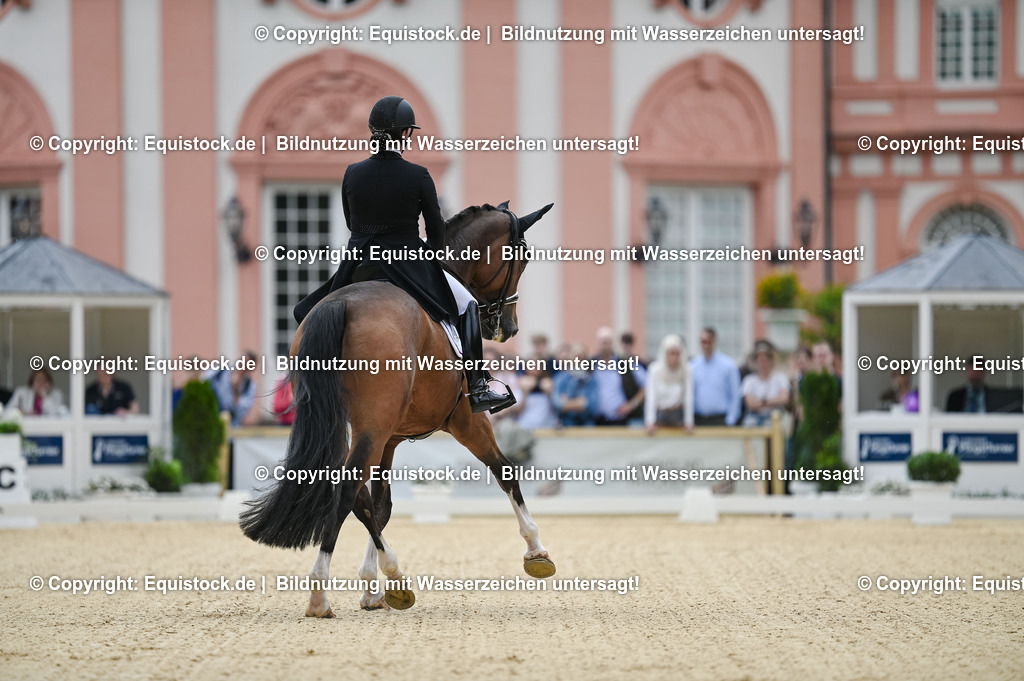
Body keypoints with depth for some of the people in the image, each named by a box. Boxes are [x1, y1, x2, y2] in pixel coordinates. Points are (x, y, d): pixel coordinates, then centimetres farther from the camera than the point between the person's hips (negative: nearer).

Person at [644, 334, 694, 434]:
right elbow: (651, 397, -20)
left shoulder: (685, 370, -12)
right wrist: (650, 422, -25)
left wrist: (689, 422, -12)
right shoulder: (655, 369, -16)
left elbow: (688, 396, -11)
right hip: (658, 414, -1)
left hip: (677, 415, 1)